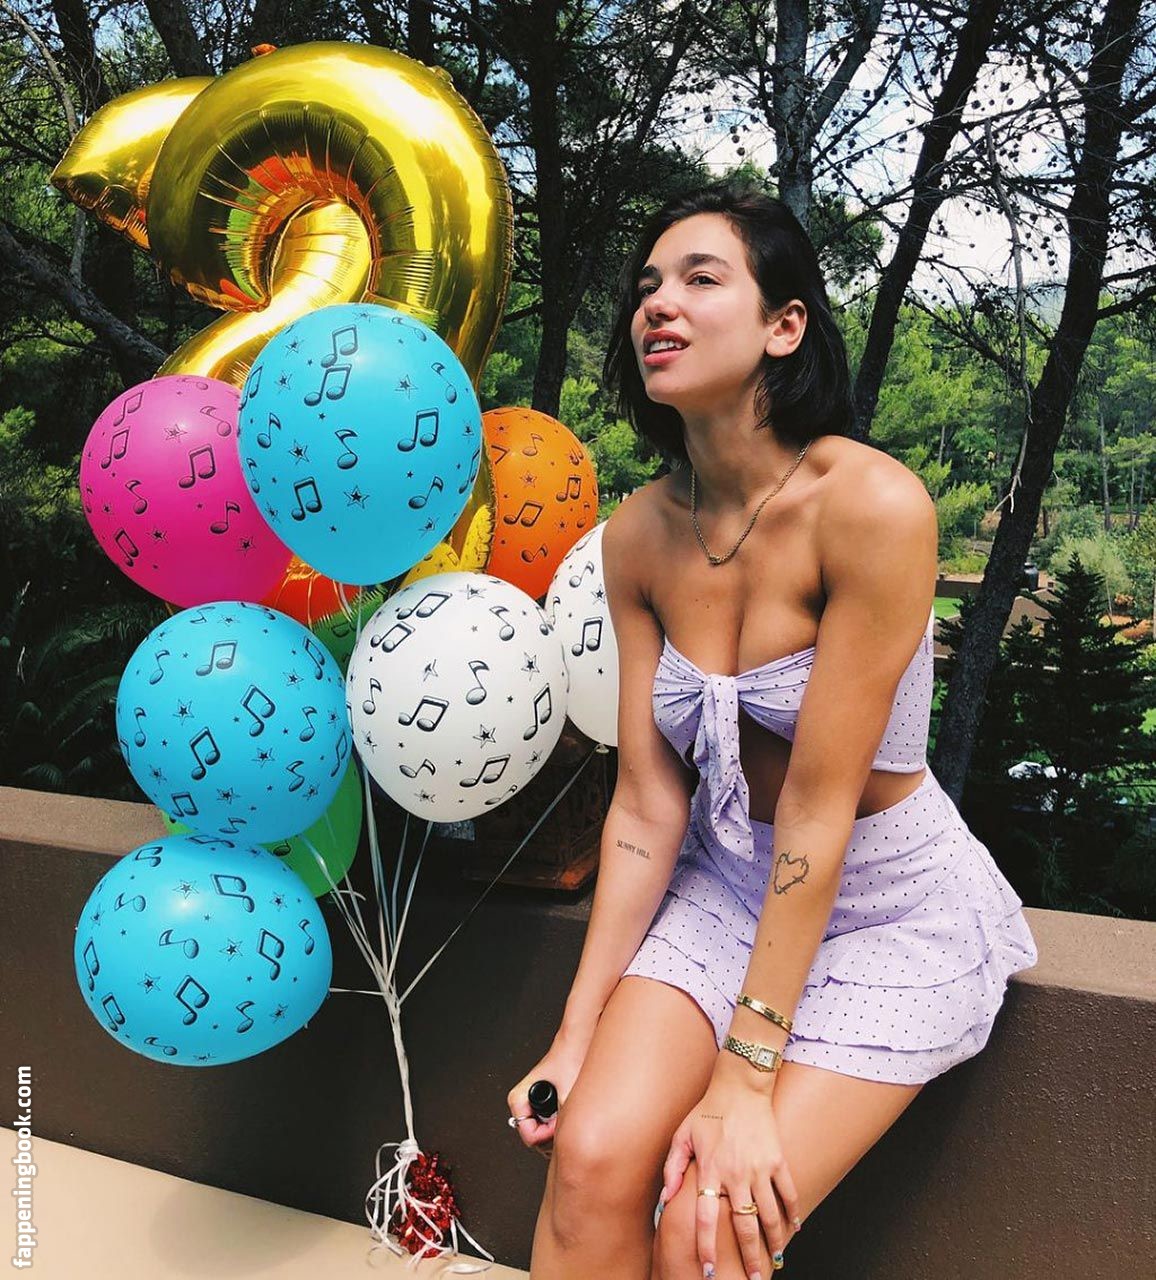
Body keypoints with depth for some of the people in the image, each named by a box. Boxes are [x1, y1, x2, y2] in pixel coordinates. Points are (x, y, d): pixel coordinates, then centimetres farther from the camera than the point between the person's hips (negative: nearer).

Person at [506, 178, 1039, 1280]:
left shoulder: (872, 505, -24)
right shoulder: (638, 534, -7)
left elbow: (820, 803, -23)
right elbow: (647, 799, -6)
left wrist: (747, 1077, -18)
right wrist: (576, 1036, -6)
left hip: (890, 910, -4)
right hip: (725, 884, 4)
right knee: (592, 1156, -13)